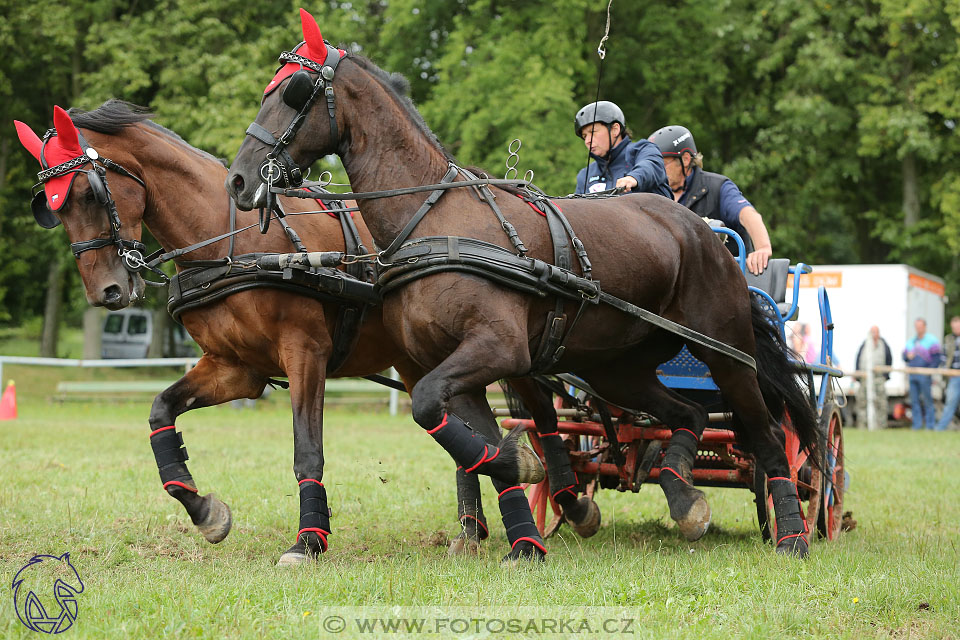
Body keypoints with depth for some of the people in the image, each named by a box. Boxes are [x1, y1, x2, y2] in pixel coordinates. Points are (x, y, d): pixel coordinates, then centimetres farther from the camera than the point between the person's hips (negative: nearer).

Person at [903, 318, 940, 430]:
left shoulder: (931, 341, 1)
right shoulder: (910, 342, 19)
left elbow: (936, 358, -4)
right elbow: (904, 356, 19)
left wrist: (930, 370, -15)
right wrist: (908, 356, -4)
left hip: (924, 375, -6)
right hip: (912, 375, 6)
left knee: (927, 400, -6)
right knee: (914, 400, 5)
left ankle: (930, 425, -4)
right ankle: (917, 424, 9)